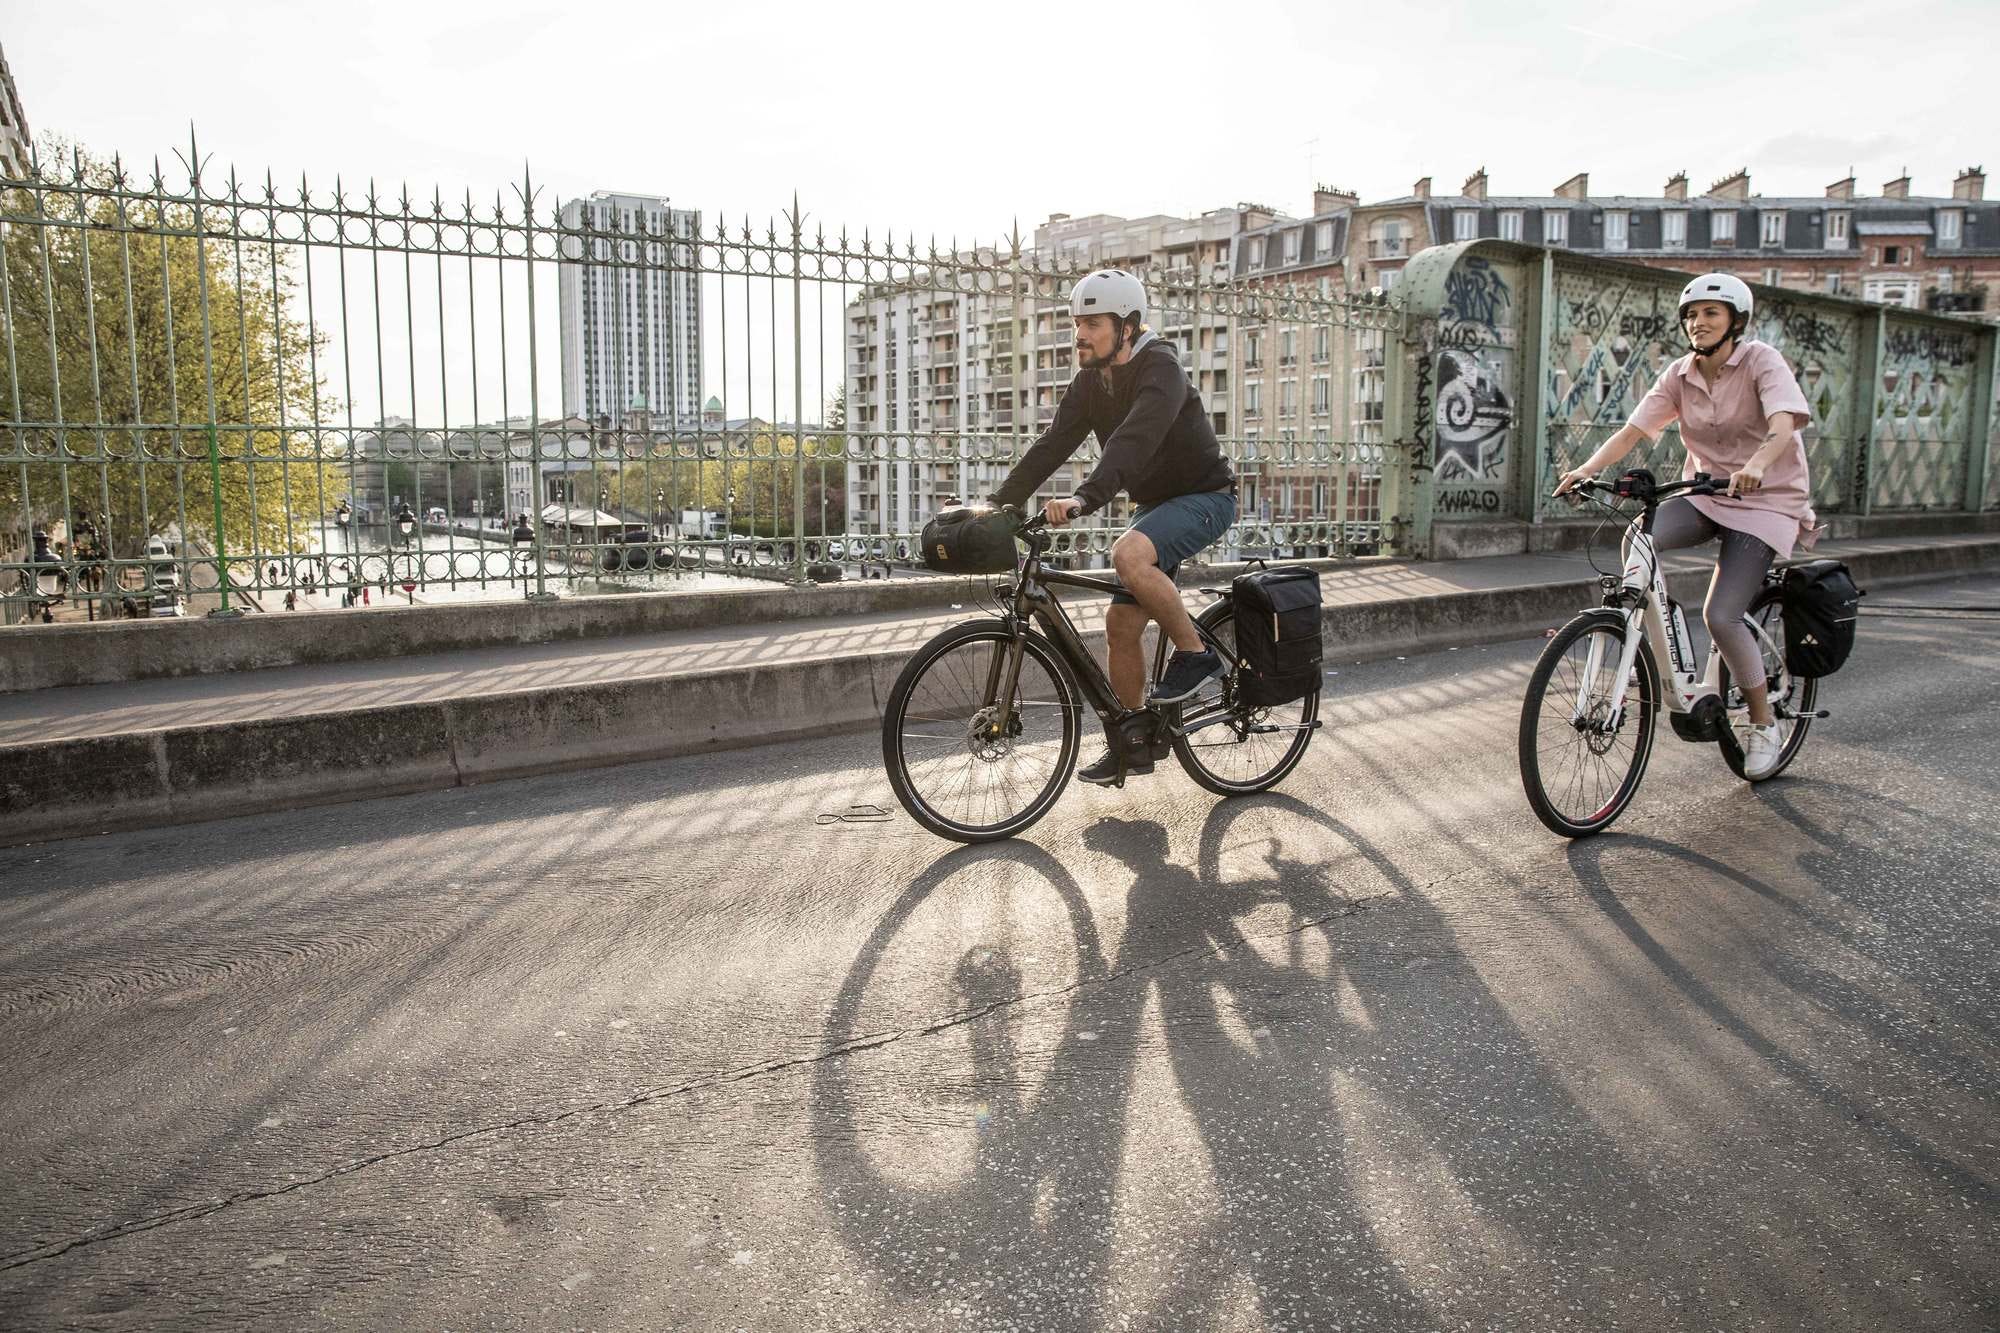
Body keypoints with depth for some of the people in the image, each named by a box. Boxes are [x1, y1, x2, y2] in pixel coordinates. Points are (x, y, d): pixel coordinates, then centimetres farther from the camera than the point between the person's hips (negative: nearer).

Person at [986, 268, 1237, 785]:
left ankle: (1195, 654, -16)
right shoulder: (1091, 380, 1)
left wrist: (1083, 499, -53)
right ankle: (1132, 744, 14)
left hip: (1204, 496, -8)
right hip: (1155, 502, 8)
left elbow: (1134, 441, -40)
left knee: (1129, 555, -35)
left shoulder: (1160, 369, -23)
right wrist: (1000, 504, -17)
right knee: (1121, 622, 1)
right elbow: (1052, 444, -5)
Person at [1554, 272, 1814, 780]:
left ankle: (1764, 721, 5)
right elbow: (1630, 431, -7)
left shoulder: (1762, 361, -13)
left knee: (1720, 616, -18)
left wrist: (1755, 466, -51)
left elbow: (1784, 425, -30)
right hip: (1705, 492, 5)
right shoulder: (1680, 375, 1)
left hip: (1765, 499, -4)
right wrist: (1587, 469, -26)